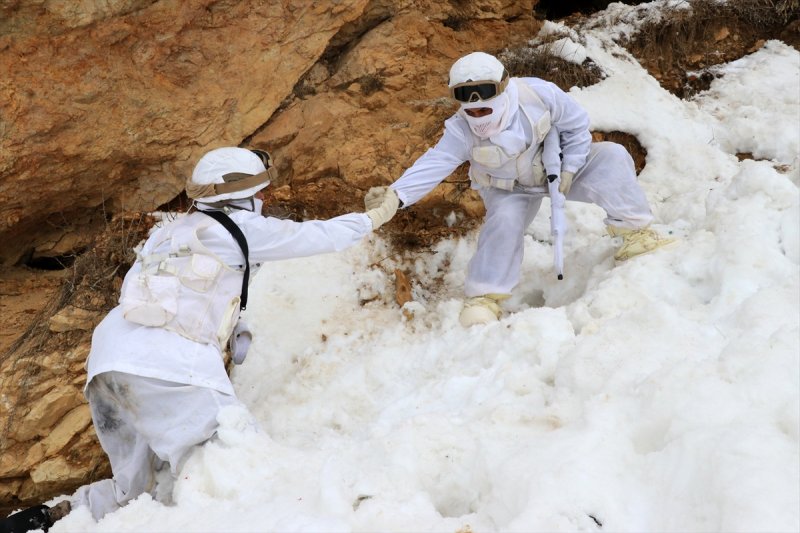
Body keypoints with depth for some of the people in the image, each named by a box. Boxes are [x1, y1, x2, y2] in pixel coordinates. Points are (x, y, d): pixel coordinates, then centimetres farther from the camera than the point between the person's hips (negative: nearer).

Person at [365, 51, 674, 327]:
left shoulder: (538, 94, -29)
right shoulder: (461, 131, -27)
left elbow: (577, 125, -14)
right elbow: (434, 164, -36)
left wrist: (569, 167, -19)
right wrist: (396, 194, -51)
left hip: (556, 167, 2)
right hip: (511, 190, -1)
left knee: (611, 157, -20)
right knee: (504, 221, -32)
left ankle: (634, 232, -13)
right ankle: (484, 297, -19)